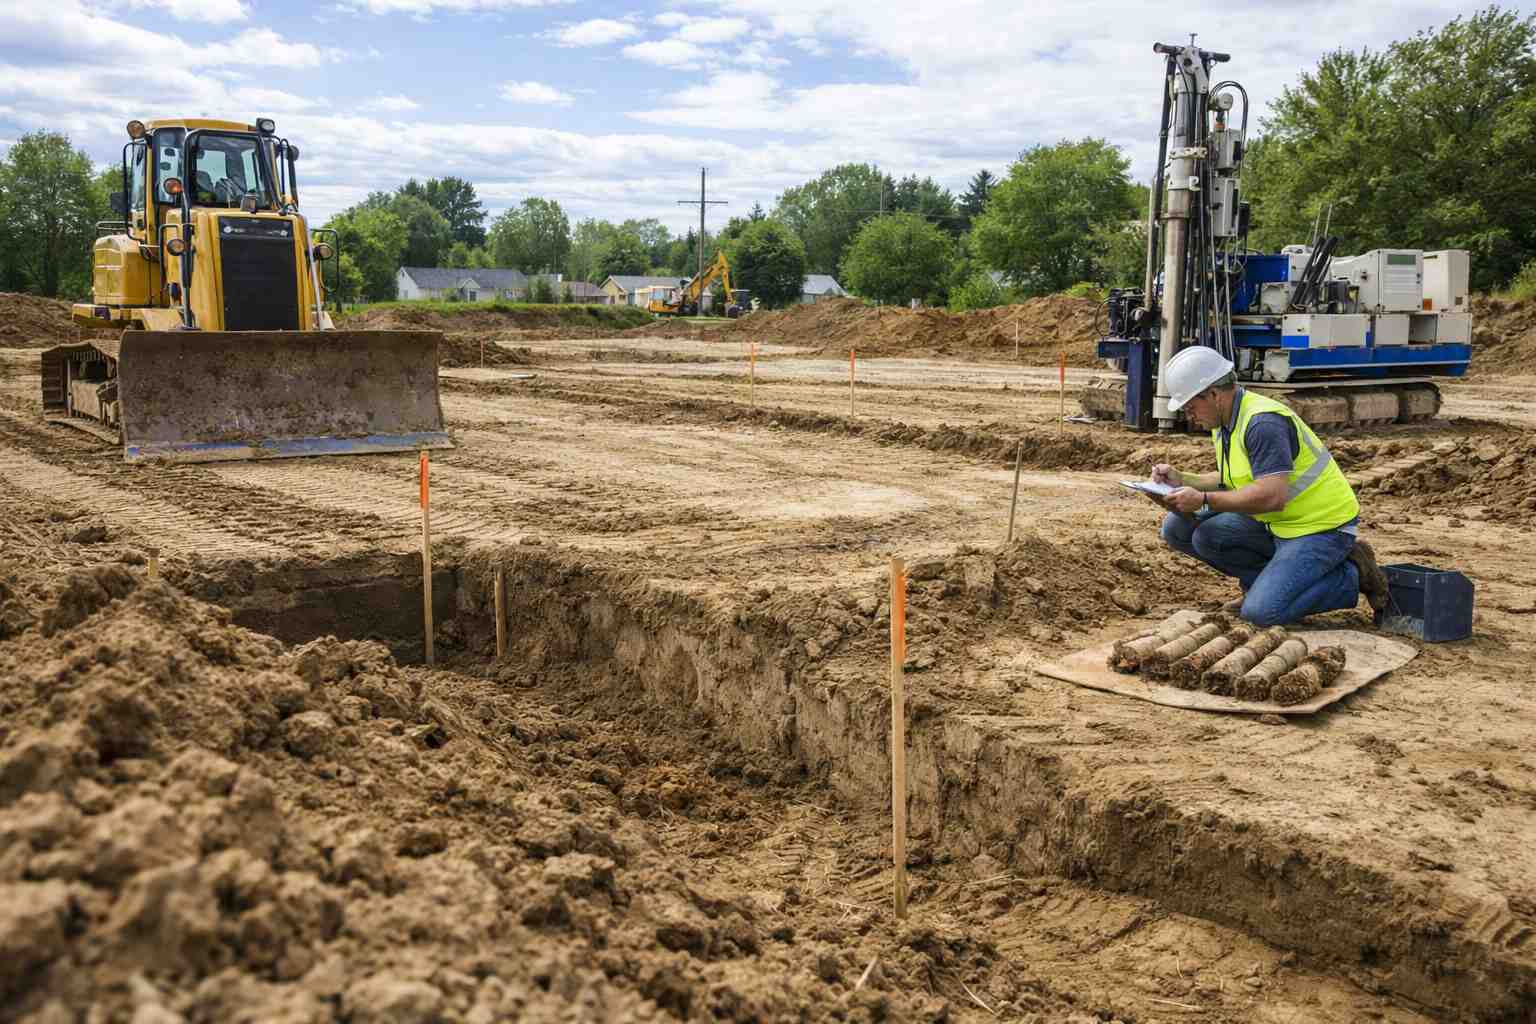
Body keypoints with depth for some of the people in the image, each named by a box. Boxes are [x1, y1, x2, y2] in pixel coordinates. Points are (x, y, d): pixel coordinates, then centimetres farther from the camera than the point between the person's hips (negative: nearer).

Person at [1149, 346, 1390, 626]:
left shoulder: (1262, 422, -24)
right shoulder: (1224, 422, 7)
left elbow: (1273, 496, -32)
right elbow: (1232, 481, 19)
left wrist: (1203, 499, -26)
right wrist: (1182, 480, 4)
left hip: (1321, 527, -9)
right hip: (1276, 524, 9)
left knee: (1261, 611, -24)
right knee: (1180, 528, -4)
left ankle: (1352, 577, -1)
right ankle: (1269, 580, 7)